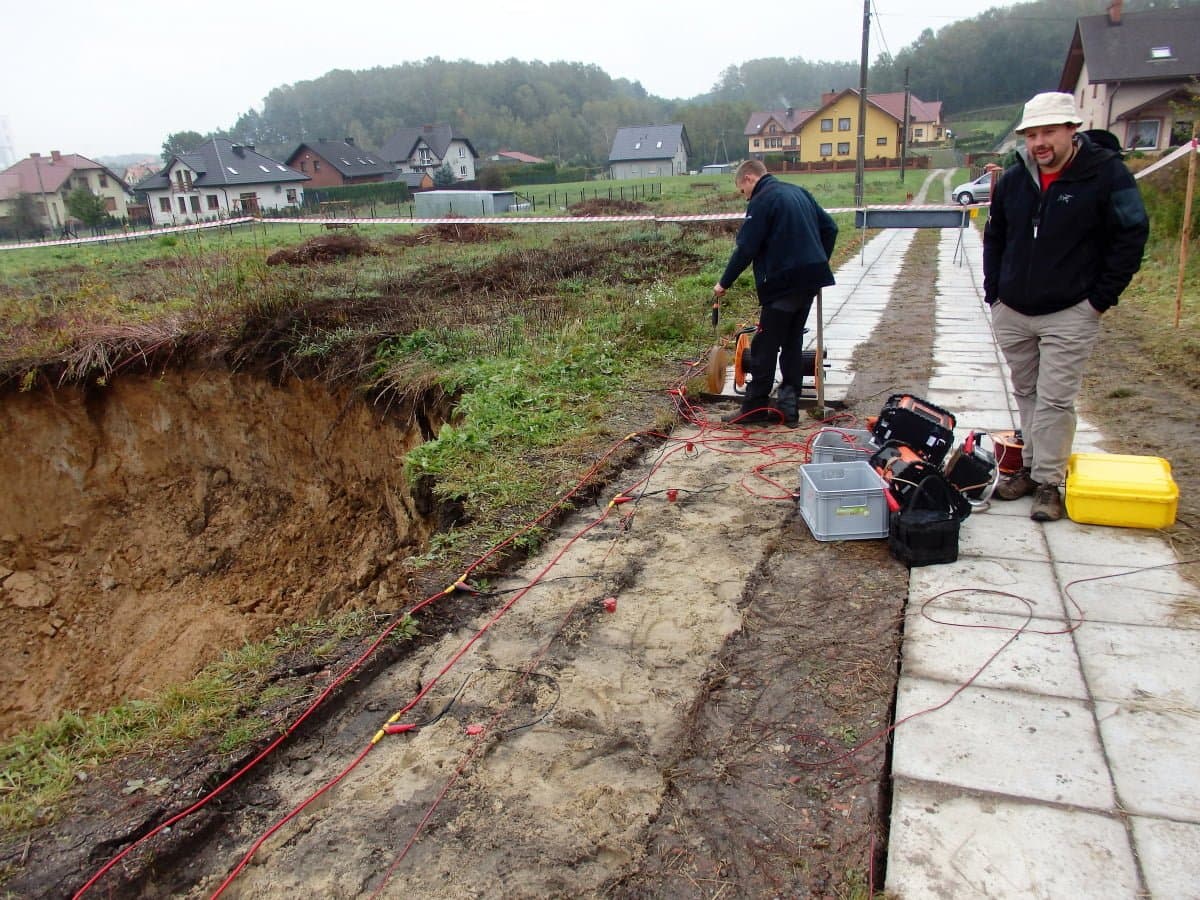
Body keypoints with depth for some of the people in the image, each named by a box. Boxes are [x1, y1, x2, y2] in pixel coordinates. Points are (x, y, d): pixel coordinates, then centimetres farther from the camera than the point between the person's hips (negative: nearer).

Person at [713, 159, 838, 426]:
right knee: (793, 342, 13)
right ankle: (789, 406, 15)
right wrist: (819, 263, 24)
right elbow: (830, 228, 18)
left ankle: (755, 407, 4)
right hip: (811, 277, 8)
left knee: (765, 346, -1)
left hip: (783, 282, -8)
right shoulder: (798, 192, 16)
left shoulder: (762, 201, -9)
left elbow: (746, 249, -13)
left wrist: (724, 283, -4)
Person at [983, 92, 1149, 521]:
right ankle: (1030, 467, 25)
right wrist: (993, 292, 9)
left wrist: (1101, 299, -8)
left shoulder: (1107, 174, -9)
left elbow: (1131, 238, -5)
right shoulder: (1013, 179, 5)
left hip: (1069, 316, -5)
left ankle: (1048, 481, 5)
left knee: (1055, 399, -4)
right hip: (1011, 314, 5)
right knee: (1025, 394, 13)